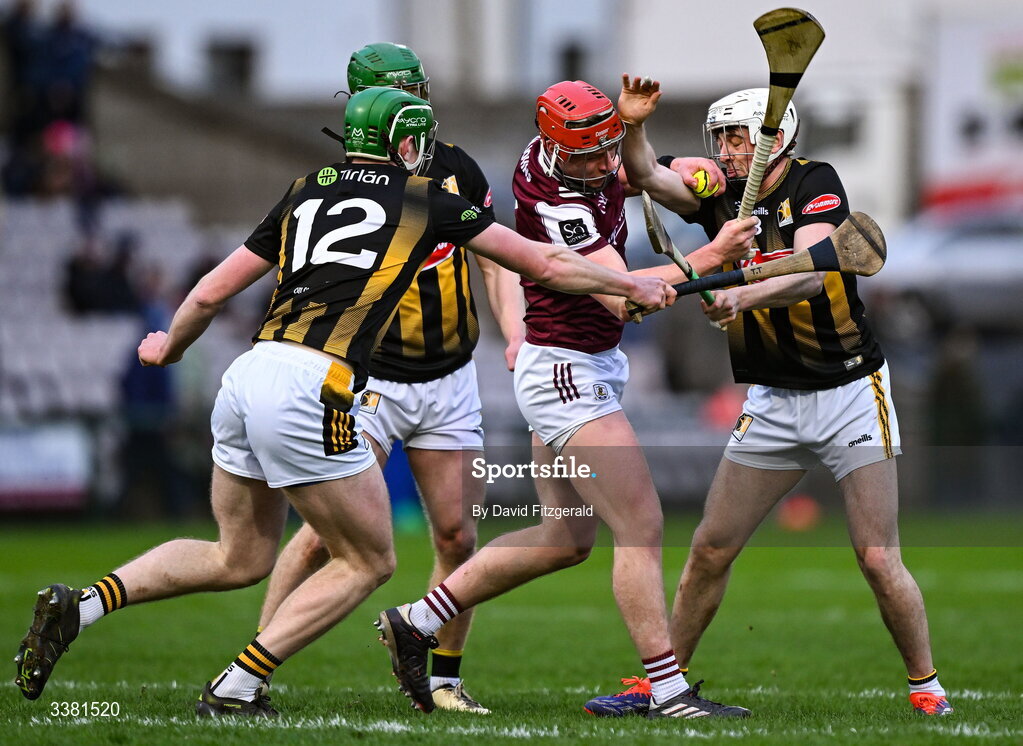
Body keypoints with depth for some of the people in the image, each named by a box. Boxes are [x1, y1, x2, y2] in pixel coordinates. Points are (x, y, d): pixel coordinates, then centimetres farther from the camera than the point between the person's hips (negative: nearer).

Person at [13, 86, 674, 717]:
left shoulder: (307, 194, 21)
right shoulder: (427, 200, 10)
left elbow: (211, 294, 23)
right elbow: (545, 264, 19)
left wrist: (169, 347, 42)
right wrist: (631, 287, 34)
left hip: (246, 378, 7)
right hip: (309, 388, -7)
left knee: (241, 558, 22)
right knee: (369, 561, 9)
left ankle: (78, 607, 6)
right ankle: (236, 689, 2)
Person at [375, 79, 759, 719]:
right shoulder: (553, 202, -25)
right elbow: (624, 300, -30)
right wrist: (712, 257, -31)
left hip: (591, 368, 10)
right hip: (567, 374, -10)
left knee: (564, 540, 16)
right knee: (641, 528, -11)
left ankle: (415, 622, 22)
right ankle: (670, 693, -10)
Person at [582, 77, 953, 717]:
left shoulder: (814, 184, -12)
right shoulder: (723, 194, 3)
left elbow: (811, 273, -27)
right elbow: (647, 177, -8)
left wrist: (743, 295, -44)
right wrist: (633, 124, -28)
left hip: (849, 392, -5)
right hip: (773, 402, 5)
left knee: (878, 559, -8)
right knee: (711, 551, 3)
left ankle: (926, 685, 8)